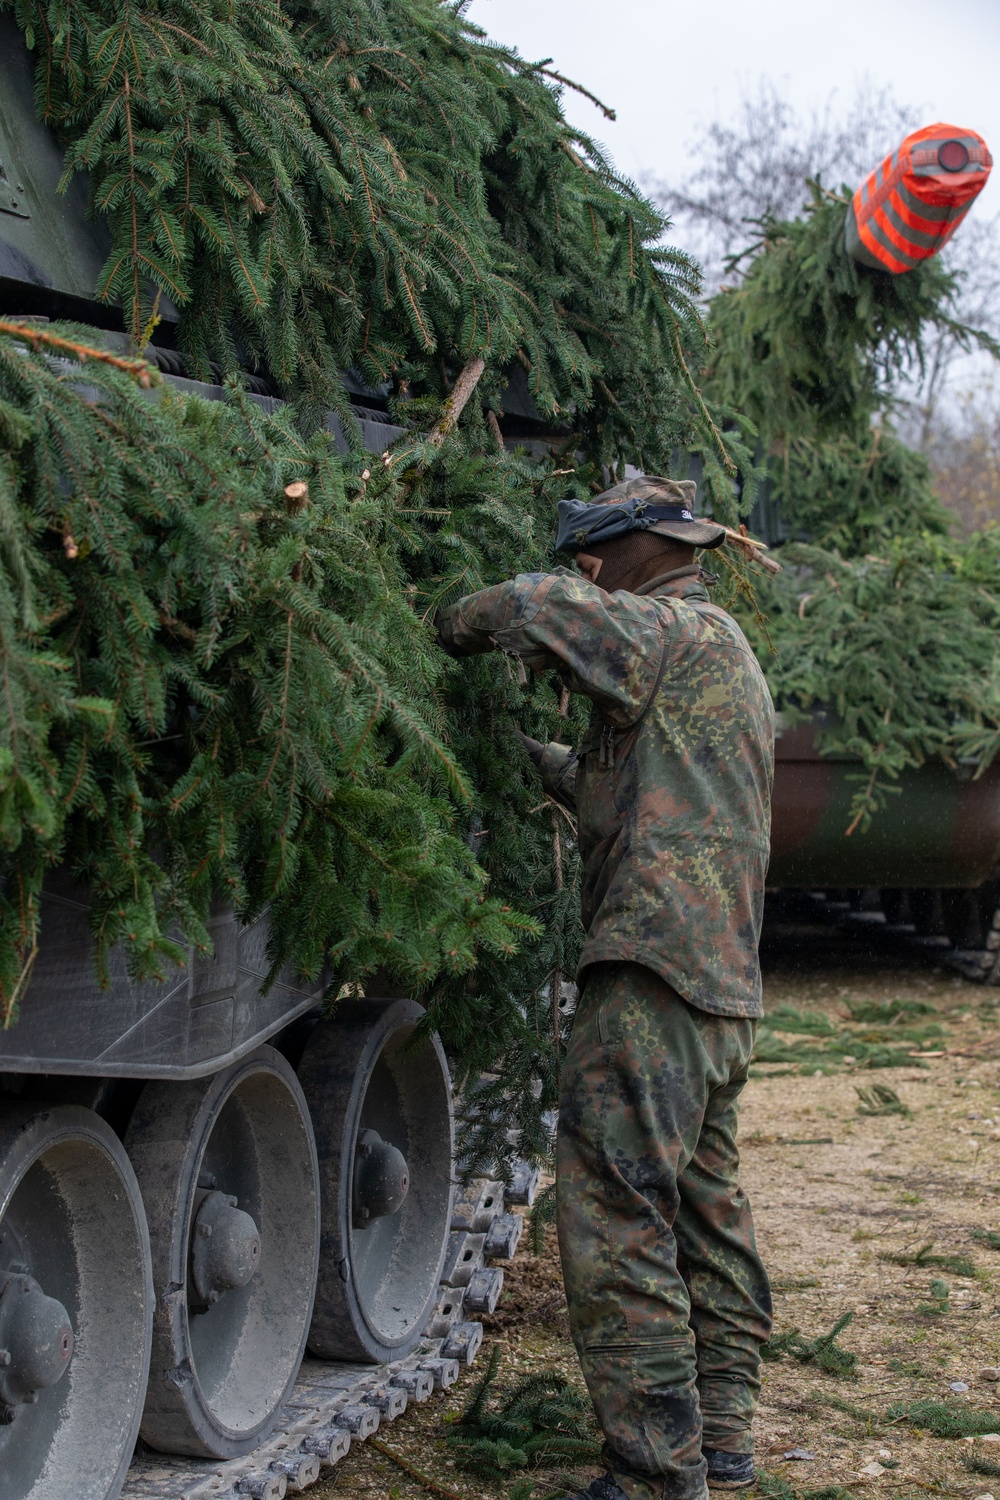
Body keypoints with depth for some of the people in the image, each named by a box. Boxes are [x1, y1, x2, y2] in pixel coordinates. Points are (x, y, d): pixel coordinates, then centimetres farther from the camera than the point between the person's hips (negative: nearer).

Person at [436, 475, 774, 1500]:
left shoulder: (679, 634, -8)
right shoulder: (722, 653, 23)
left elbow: (541, 608, -24)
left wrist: (448, 636, -6)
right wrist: (529, 753, 24)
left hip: (655, 978, -11)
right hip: (723, 990, 11)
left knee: (618, 1225, -9)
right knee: (704, 1214, 18)